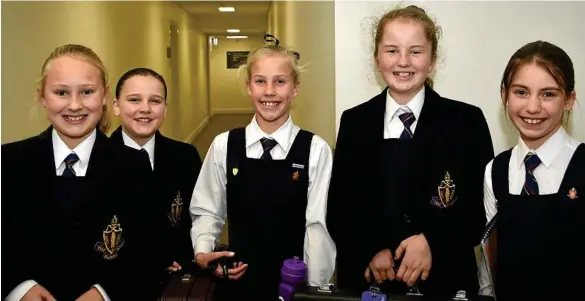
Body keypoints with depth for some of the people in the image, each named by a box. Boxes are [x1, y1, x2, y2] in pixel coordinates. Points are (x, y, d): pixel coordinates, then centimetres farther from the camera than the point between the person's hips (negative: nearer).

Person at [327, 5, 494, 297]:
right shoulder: (354, 122, 2)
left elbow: (482, 207, -4)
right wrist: (370, 250, -14)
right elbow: (337, 207, 1)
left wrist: (432, 241, -18)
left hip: (443, 280, -1)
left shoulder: (467, 121, -3)